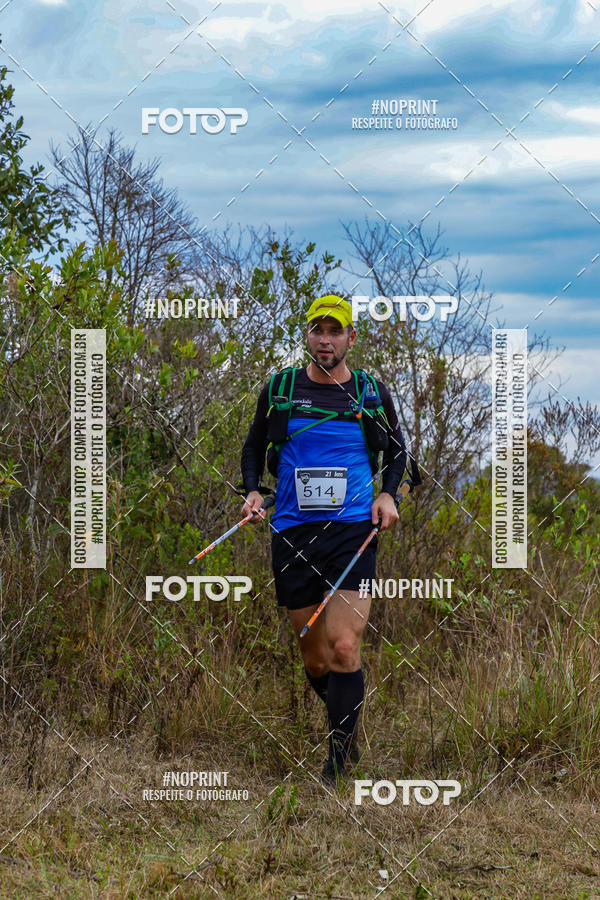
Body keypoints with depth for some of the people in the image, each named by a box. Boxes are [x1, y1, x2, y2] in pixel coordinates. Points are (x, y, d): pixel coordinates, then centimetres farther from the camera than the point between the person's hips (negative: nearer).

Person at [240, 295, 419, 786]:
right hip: (293, 535, 2)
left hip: (353, 530, -2)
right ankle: (349, 730, 32)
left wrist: (388, 493, 3)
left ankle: (337, 766, -7)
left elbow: (398, 451, 19)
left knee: (343, 648, -16)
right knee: (315, 659, 6)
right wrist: (252, 491, 4)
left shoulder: (373, 393, 5)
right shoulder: (279, 389, 7)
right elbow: (254, 447, 20)